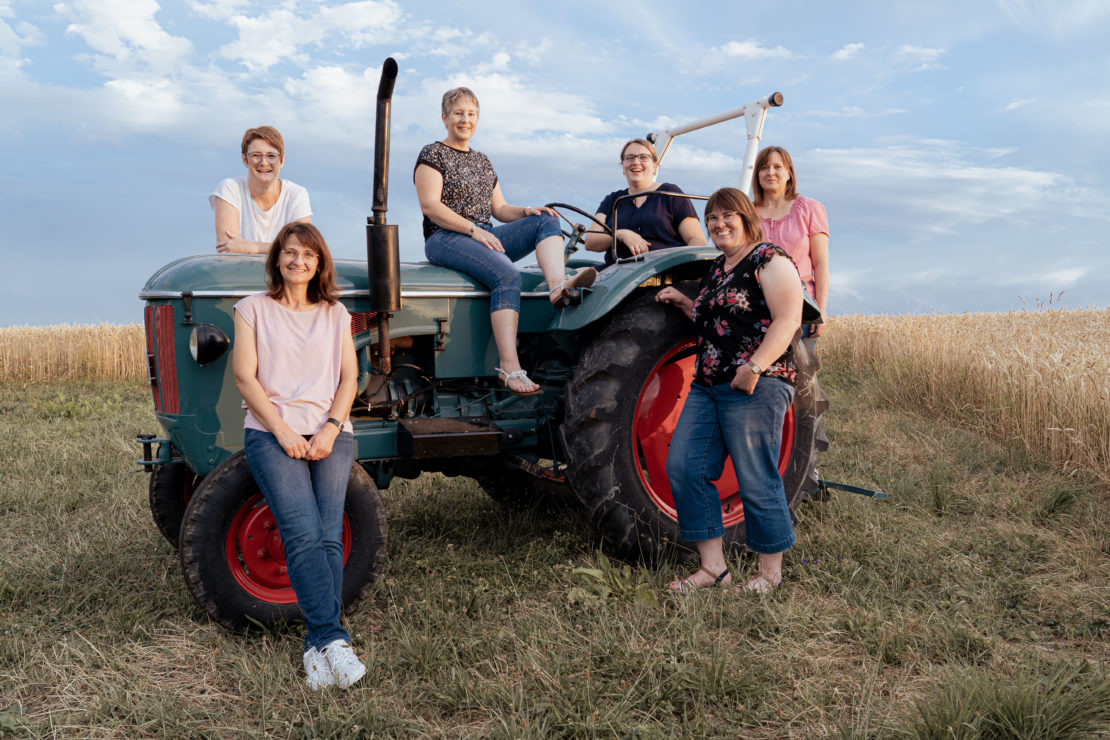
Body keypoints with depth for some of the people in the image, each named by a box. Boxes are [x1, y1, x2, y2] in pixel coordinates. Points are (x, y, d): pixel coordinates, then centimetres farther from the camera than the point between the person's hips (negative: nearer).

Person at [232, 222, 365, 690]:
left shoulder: (335, 314, 17)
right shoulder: (254, 309, 11)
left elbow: (349, 376, 10)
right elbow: (245, 377, 2)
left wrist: (331, 428, -7)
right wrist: (283, 431, -9)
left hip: (330, 434, 2)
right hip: (272, 432, -2)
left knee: (329, 536, -15)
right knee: (302, 532, -21)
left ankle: (318, 648, -16)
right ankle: (333, 639, -25)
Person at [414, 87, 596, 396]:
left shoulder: (482, 161, 23)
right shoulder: (433, 154, 2)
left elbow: (499, 209, 21)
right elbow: (430, 205, -10)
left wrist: (526, 211, -2)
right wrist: (473, 229, -18)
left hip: (484, 238, 7)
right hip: (444, 240, -7)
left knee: (545, 220, -14)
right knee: (507, 275, -33)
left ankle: (558, 284, -43)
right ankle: (509, 367, -41)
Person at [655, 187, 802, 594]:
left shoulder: (770, 260, -4)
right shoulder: (718, 268, 22)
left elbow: (788, 321, -14)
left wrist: (755, 367, -25)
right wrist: (684, 302, 20)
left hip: (754, 386, -9)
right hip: (707, 385, 9)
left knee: (756, 480, -5)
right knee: (684, 466, 0)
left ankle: (770, 572, 12)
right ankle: (713, 567, 7)